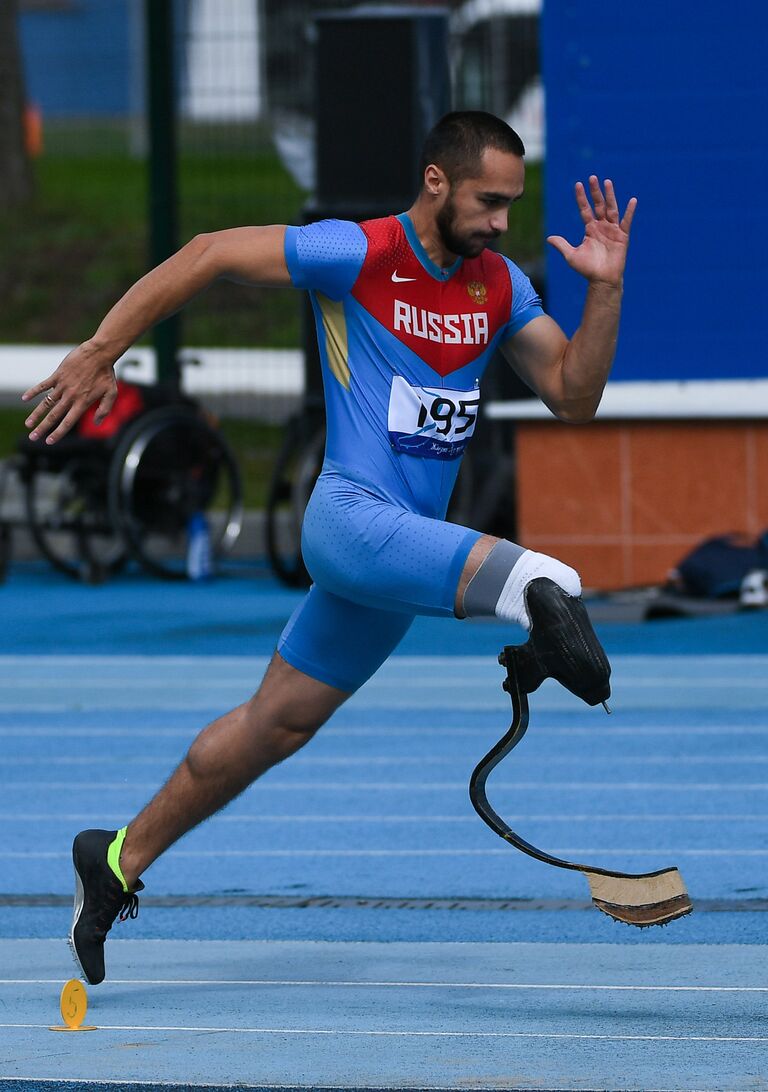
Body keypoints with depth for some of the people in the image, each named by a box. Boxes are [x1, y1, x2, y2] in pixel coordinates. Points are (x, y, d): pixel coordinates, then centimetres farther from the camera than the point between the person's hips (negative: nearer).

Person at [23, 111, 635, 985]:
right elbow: (210, 255, -3)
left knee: (277, 723, 13)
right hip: (350, 513, -6)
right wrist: (99, 353, -6)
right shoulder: (356, 255, -9)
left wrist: (605, 289, -6)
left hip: (409, 543, 6)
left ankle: (120, 860, 25)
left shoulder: (501, 287, 9)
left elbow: (573, 396, 7)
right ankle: (535, 589, -72)